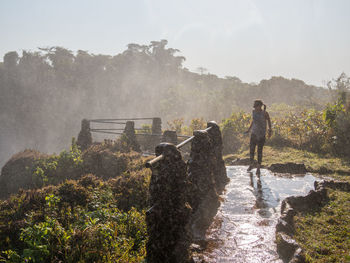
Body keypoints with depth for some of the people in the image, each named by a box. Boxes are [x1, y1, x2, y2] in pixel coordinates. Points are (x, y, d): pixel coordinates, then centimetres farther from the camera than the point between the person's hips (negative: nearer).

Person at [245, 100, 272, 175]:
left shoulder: (265, 113, -13)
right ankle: (251, 164, 25)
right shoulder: (254, 111, -1)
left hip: (262, 134, -4)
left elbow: (268, 120, 4)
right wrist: (249, 129, 18)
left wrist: (270, 130, 2)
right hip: (254, 133, 4)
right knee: (251, 149, 4)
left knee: (260, 150, 2)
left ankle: (258, 168, 12)